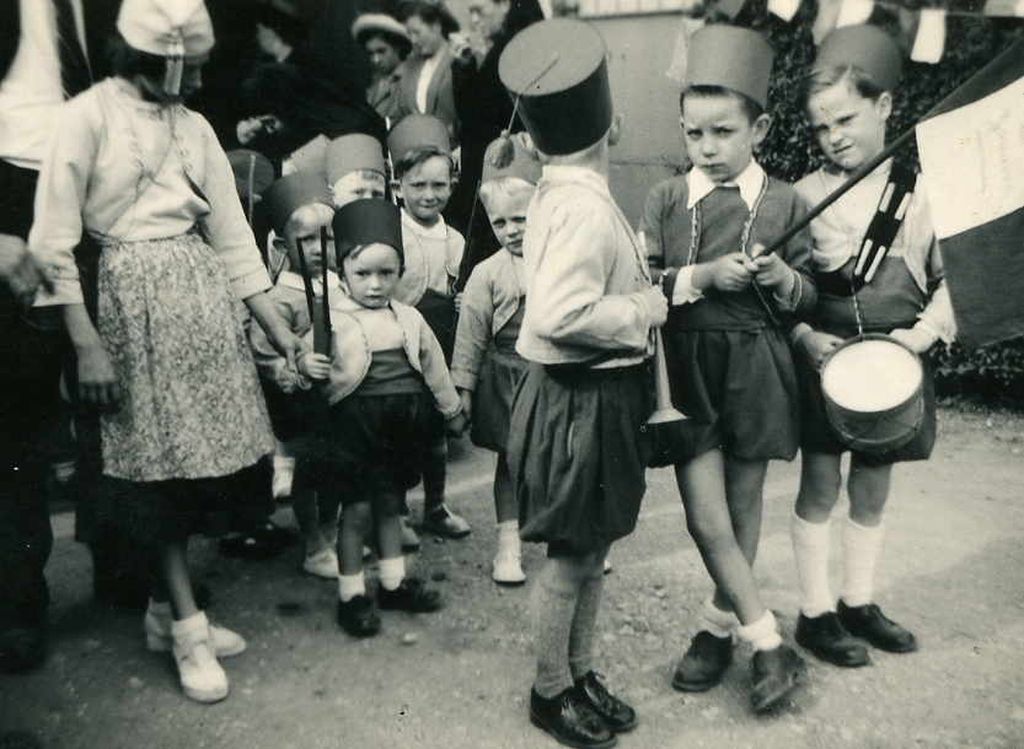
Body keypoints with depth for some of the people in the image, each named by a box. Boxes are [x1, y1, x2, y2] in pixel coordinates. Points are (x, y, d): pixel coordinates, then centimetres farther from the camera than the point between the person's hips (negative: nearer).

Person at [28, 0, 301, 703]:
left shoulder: (194, 126, 11)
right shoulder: (88, 115, -4)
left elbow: (232, 235, 11)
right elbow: (56, 240, -7)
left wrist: (281, 330, 8)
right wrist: (87, 346, -12)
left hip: (203, 291, 5)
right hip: (135, 296, -5)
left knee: (207, 454, 5)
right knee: (162, 462, -1)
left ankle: (169, 605, 24)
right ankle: (186, 629, 13)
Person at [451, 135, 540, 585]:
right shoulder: (488, 274, -6)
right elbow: (471, 334, -3)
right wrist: (463, 385, -3)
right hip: (508, 376, -2)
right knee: (511, 460, 8)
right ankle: (508, 545, 21)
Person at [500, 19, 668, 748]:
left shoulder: (566, 193, 8)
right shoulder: (584, 206, -23)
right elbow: (559, 314, -32)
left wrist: (643, 286, 7)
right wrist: (647, 309, -19)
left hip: (599, 395, 10)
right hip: (581, 401, -10)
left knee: (592, 550, 20)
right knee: (572, 556, 8)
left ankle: (581, 672, 38)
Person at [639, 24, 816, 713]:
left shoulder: (786, 204, 0)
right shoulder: (667, 200, 1)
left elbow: (808, 295, 6)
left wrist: (783, 279, -15)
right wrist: (703, 276, -17)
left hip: (756, 368, 0)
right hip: (688, 369, 0)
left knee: (743, 506, 12)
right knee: (706, 519, -2)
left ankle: (720, 627, 32)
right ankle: (770, 644, 15)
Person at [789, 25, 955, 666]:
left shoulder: (922, 192, 1)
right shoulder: (806, 196, -4)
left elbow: (948, 280, 5)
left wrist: (922, 334, -10)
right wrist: (804, 335, -16)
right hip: (823, 360, -2)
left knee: (872, 491, 13)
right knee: (820, 489, 5)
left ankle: (859, 601, 31)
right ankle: (816, 613, 19)